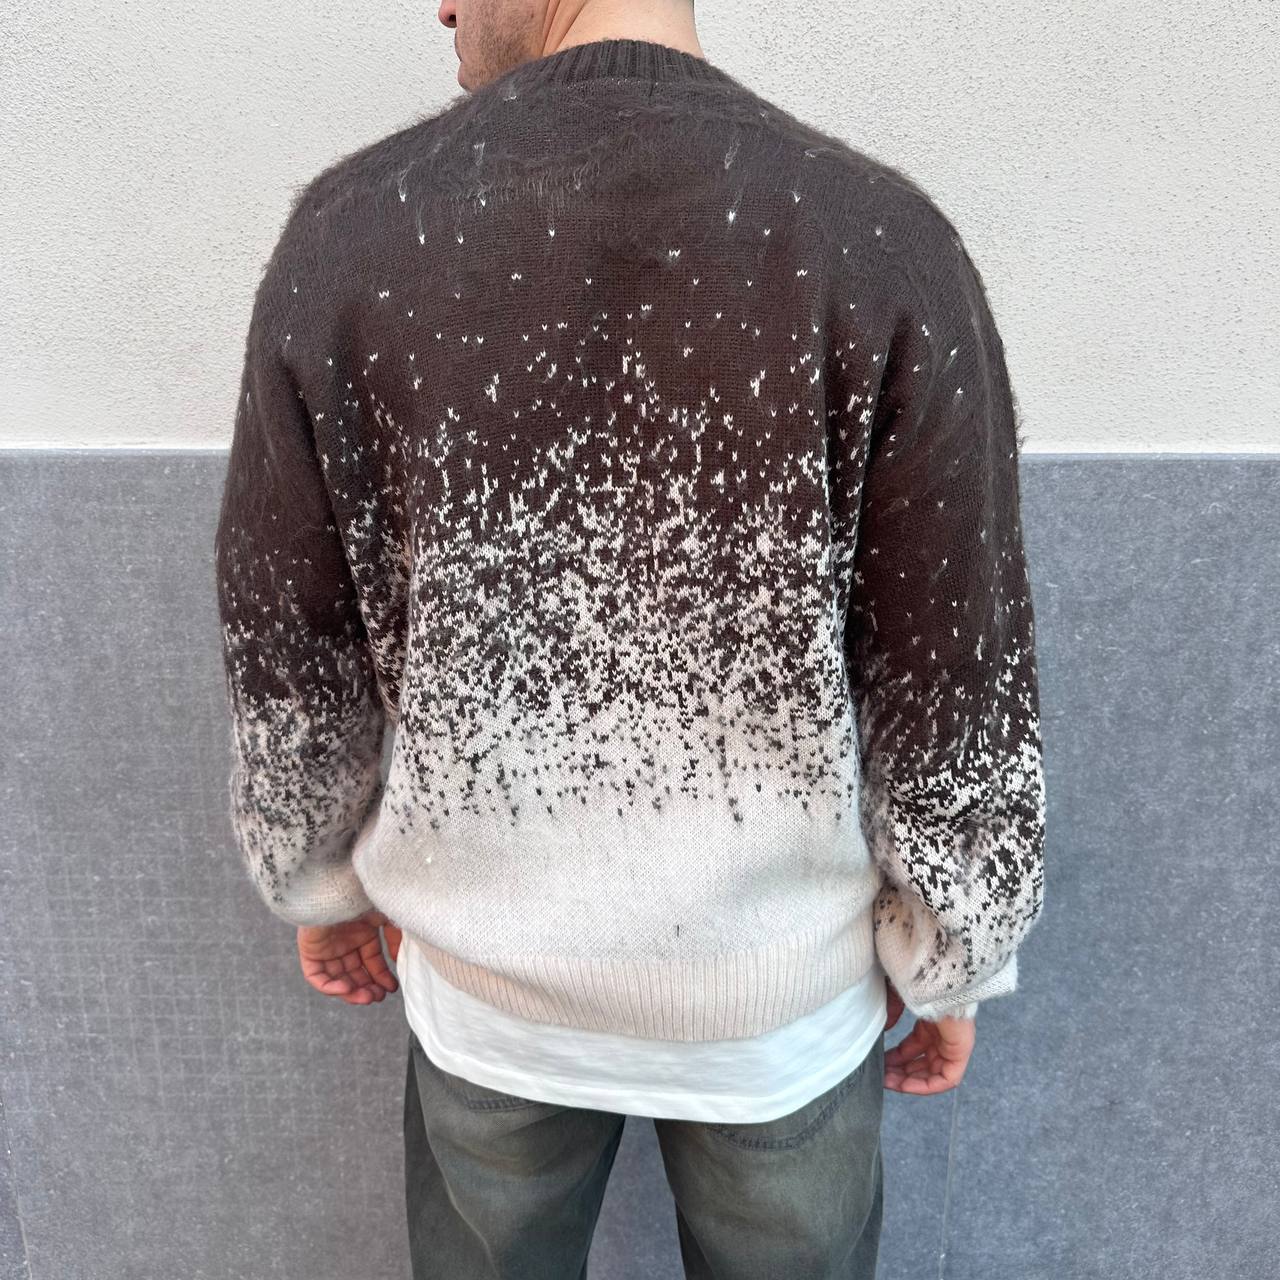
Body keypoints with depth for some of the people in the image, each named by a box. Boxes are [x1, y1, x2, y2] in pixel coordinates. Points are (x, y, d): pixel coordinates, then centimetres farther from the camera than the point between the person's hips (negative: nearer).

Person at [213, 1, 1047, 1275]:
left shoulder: (348, 230, -13)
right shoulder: (884, 240, -17)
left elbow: (286, 655, -5)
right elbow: (957, 686, -12)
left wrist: (319, 883, 13)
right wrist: (948, 964, 4)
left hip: (484, 981, 2)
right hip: (784, 986, 0)